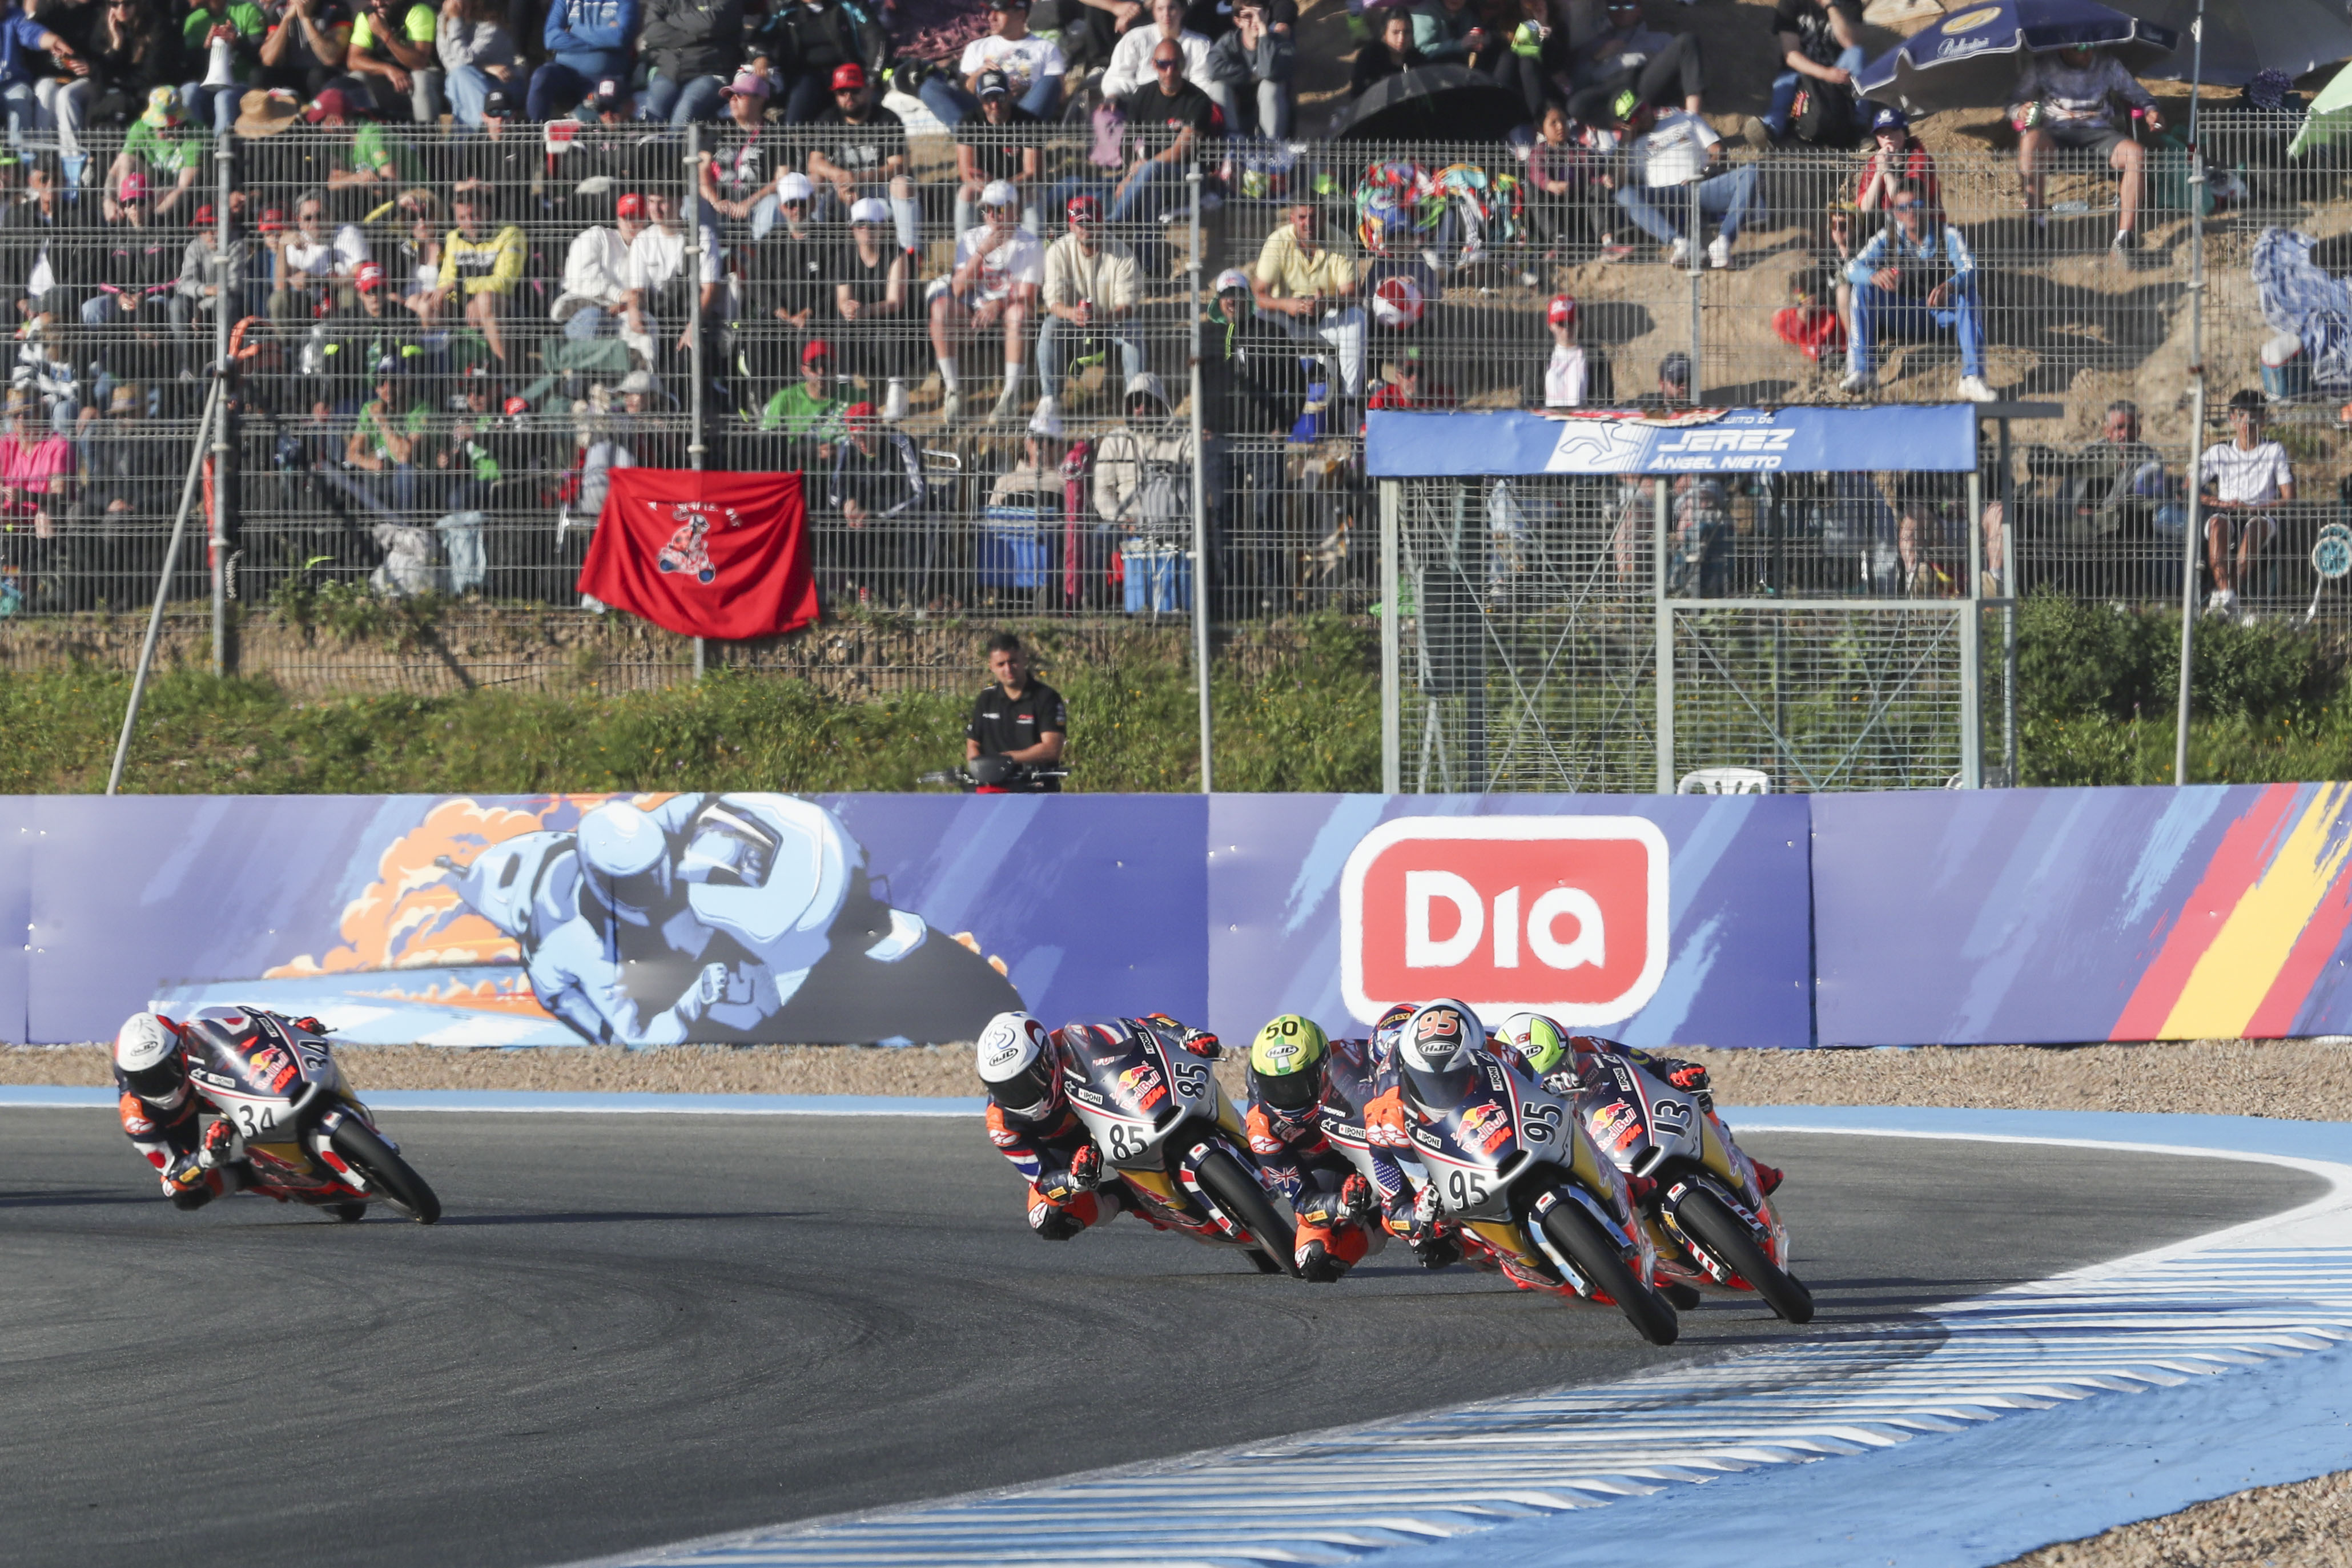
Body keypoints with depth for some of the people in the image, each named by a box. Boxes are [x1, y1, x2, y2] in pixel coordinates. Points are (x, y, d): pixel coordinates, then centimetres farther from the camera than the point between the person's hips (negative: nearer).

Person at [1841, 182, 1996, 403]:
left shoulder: (1948, 234, -7)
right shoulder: (1888, 238, -1)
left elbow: (1969, 270, -22)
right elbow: (1853, 268, -13)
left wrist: (1950, 286, -46)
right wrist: (1874, 276, -39)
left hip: (1942, 316, -2)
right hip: (1902, 317, 2)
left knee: (1968, 293, -32)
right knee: (1863, 288, -21)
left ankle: (1973, 377, -39)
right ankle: (1863, 371, -25)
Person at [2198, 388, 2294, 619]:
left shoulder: (2275, 451, 11)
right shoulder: (2219, 452, 16)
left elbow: (2289, 500, 2)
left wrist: (2249, 507, -12)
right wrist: (2216, 502, -12)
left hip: (2263, 515, -1)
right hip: (2226, 514, 1)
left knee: (2256, 525, -38)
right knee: (2218, 522, -36)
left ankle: (2224, 595, -48)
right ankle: (2226, 595, -53)